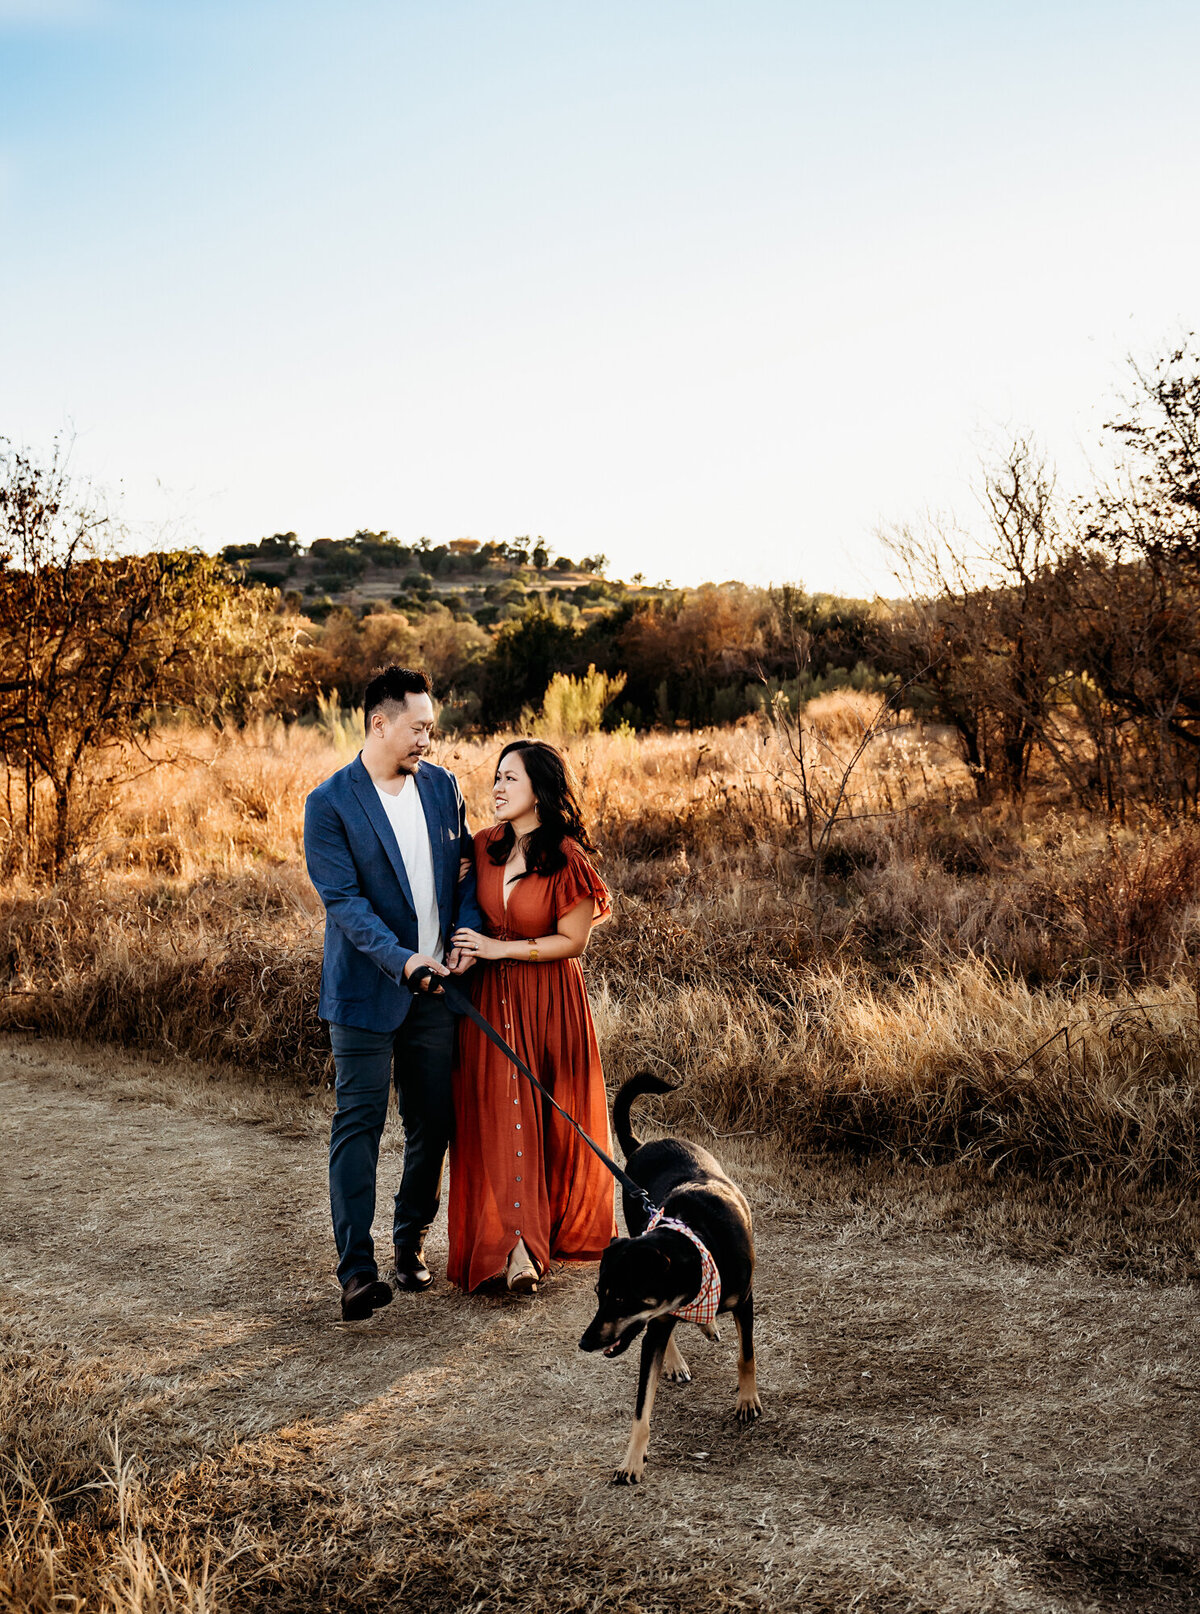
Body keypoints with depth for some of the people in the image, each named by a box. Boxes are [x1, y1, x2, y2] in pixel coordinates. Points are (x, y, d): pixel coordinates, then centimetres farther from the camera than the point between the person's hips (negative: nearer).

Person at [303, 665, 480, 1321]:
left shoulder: (441, 784, 7)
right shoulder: (329, 803, -9)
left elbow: (464, 865, 13)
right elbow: (342, 898, -15)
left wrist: (467, 934, -4)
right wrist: (401, 959, -24)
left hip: (436, 984, 5)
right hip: (366, 989, -5)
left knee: (432, 1122, 10)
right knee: (359, 1125, -2)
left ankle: (412, 1242, 27)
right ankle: (356, 1268, 3)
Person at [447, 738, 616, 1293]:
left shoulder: (566, 857, -14)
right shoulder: (485, 847, 2)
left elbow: (572, 940, -12)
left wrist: (499, 949, -15)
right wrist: (466, 948, -3)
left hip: (549, 999, -3)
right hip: (492, 997, 4)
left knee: (552, 1114, 8)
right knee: (499, 1112, -7)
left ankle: (558, 1227, 28)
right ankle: (516, 1245, -10)